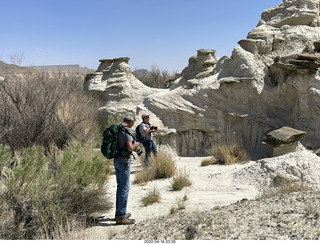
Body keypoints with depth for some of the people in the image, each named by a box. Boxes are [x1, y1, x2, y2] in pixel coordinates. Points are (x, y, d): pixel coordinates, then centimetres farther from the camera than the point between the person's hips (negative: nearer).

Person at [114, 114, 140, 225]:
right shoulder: (127, 130, -14)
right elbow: (130, 148, -23)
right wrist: (137, 144, -2)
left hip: (116, 160, 9)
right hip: (124, 161, -9)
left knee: (120, 186, 18)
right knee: (125, 188, -5)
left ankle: (119, 212, 26)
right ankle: (121, 217, -3)